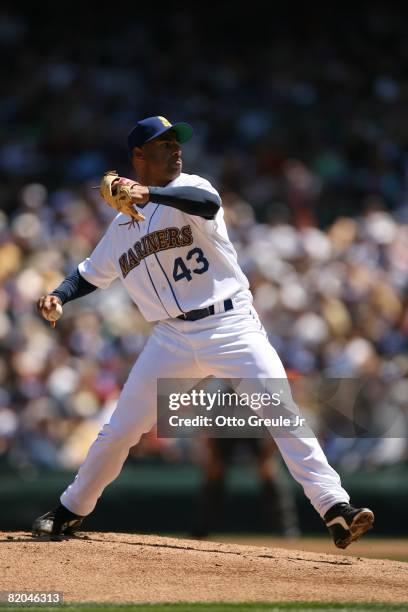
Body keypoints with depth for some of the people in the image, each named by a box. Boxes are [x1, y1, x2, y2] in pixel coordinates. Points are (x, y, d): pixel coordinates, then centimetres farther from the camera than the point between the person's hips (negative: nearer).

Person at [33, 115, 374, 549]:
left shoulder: (188, 188, -1)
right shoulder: (122, 226, 14)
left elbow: (208, 203, -27)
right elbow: (91, 274, 27)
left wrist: (150, 194, -41)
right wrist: (58, 297, 6)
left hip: (232, 325, -4)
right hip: (173, 338, 4)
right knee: (119, 431, 6)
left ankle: (335, 510, -23)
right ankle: (70, 512, 26)